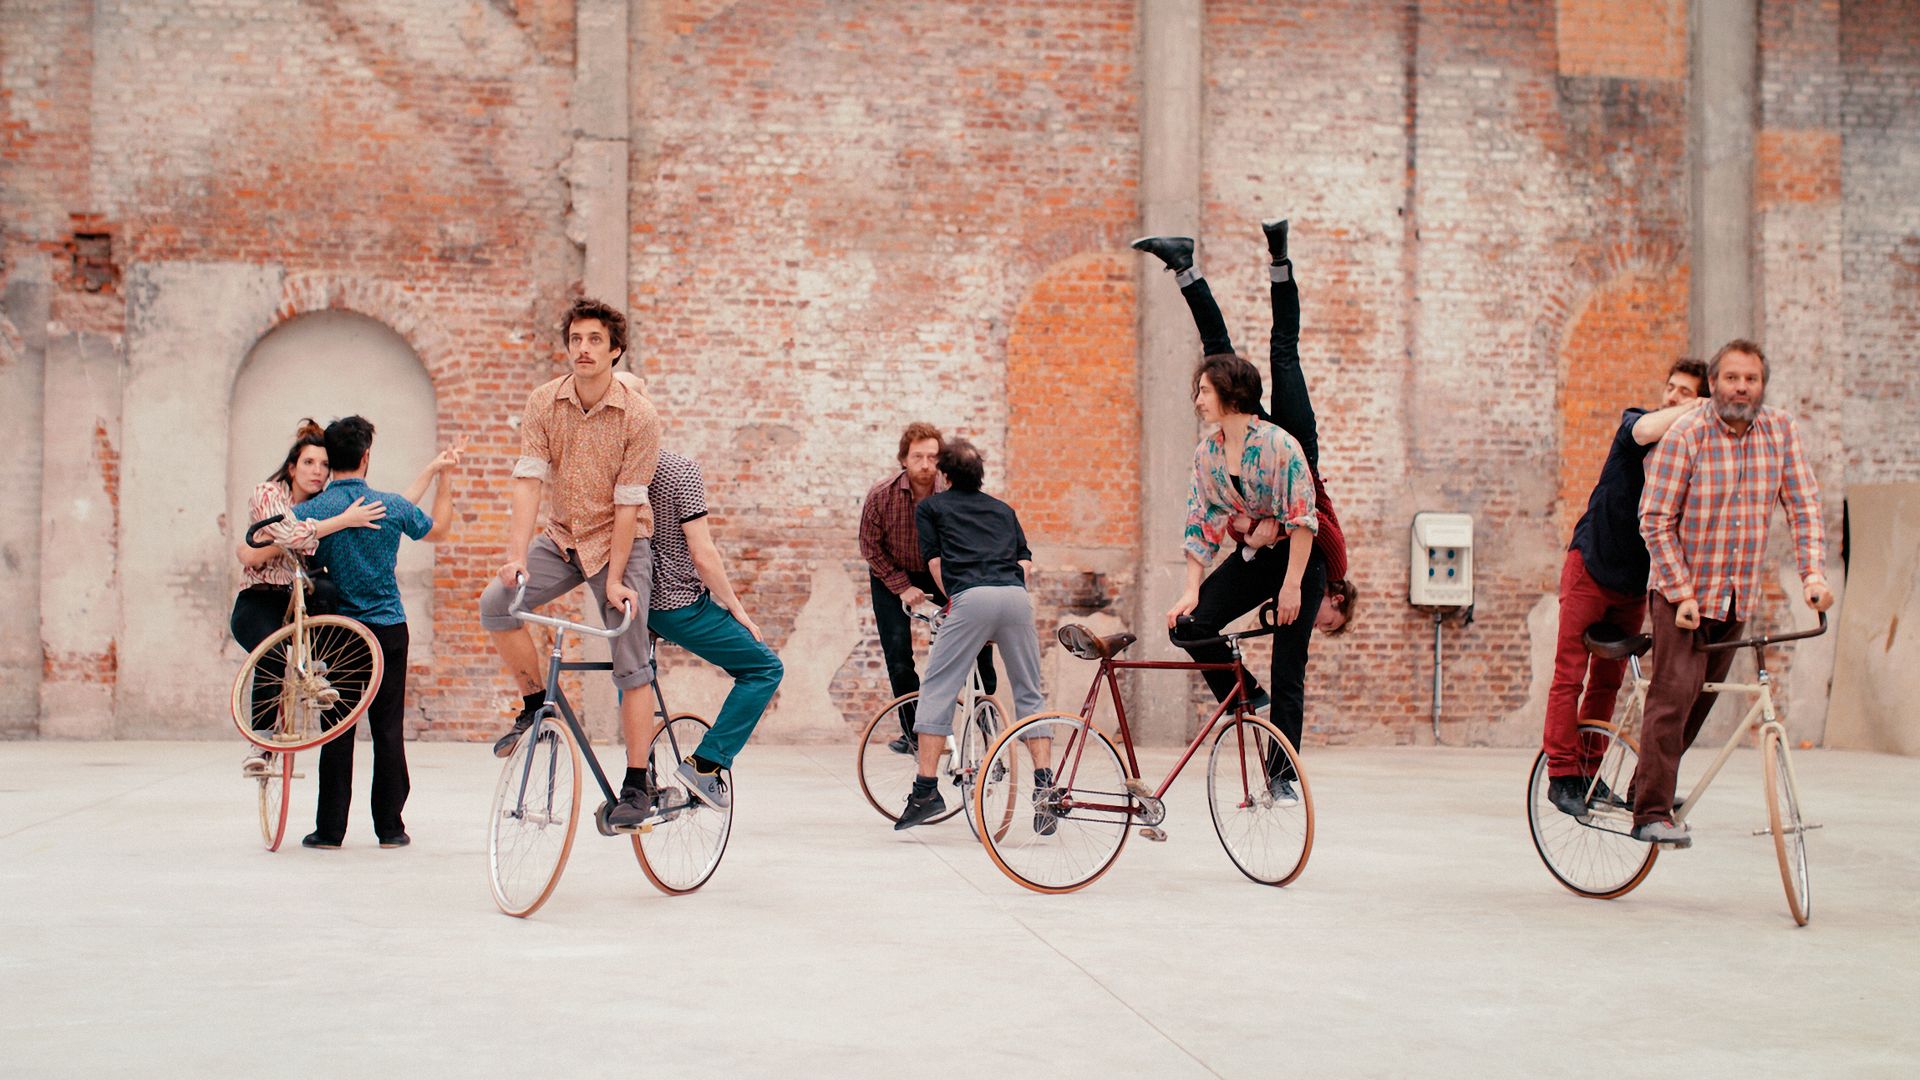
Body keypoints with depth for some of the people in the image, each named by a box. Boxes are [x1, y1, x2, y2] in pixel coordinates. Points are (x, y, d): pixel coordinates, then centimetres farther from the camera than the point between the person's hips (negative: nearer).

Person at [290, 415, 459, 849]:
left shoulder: (309, 511, -8)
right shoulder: (392, 505, -3)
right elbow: (439, 530, 17)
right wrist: (444, 475, 25)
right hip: (389, 630, 1)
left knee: (337, 729, 5)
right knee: (388, 728, 5)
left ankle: (330, 829, 6)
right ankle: (390, 827, 7)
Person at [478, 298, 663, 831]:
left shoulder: (639, 415, -16)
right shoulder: (544, 403, -7)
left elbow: (628, 503, -15)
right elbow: (528, 482, -12)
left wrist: (615, 580, -18)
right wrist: (516, 556, -25)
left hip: (620, 542, -3)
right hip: (562, 538, 3)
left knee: (631, 668, -8)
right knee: (496, 603, -19)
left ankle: (636, 786, -2)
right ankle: (536, 703, 2)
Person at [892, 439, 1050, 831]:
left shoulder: (930, 506, 21)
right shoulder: (1003, 509, 31)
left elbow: (934, 562, 13)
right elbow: (1025, 562, 22)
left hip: (971, 597, -3)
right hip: (1016, 597, 4)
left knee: (937, 691, 2)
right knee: (1029, 694, 12)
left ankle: (926, 790, -2)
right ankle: (1044, 783, 5)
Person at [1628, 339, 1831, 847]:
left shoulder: (1781, 430, 1)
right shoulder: (1685, 435, -12)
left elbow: (1804, 506, 1)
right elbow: (1655, 520, -12)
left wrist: (1813, 574, -12)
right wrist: (1682, 593, -17)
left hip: (1737, 596, 5)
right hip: (1682, 594, -5)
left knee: (1701, 699, 12)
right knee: (1674, 695, -14)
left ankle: (1646, 788, 27)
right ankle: (1652, 814, -14)